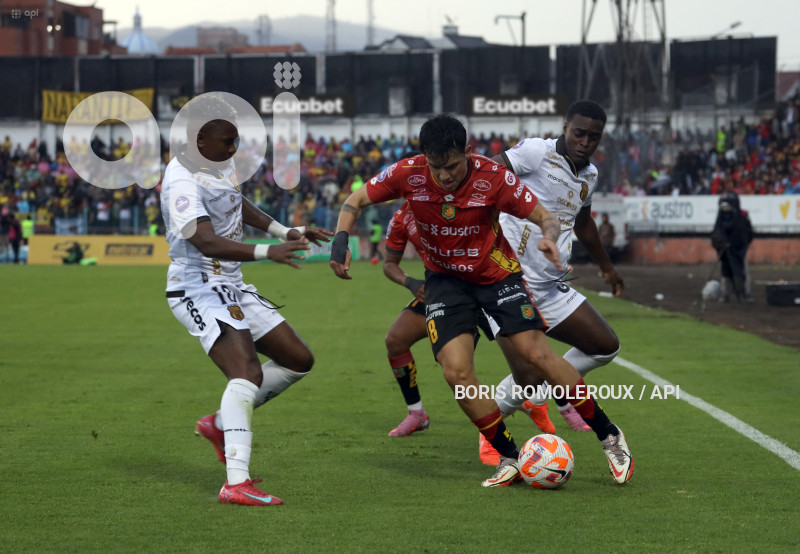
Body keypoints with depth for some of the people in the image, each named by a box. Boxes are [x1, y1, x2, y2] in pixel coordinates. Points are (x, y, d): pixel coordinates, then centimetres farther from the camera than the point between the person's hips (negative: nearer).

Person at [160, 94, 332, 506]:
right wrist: (267, 253, -47)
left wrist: (284, 232, 24)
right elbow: (206, 243, -36)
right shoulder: (183, 183, -22)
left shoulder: (219, 163, 8)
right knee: (248, 371, -27)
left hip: (231, 288, 10)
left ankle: (221, 424, 20)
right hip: (198, 290, -10)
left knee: (298, 360, 11)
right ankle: (236, 482, -35)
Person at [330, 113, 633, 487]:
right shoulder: (408, 175, -19)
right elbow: (355, 201, -4)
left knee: (536, 354, -13)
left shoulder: (492, 177, -23)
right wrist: (340, 240, -22)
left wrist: (549, 237, -38)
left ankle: (608, 436, 3)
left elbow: (545, 217, -15)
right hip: (444, 277, 2)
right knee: (456, 371, -16)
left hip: (496, 272, -2)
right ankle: (509, 458, 1)